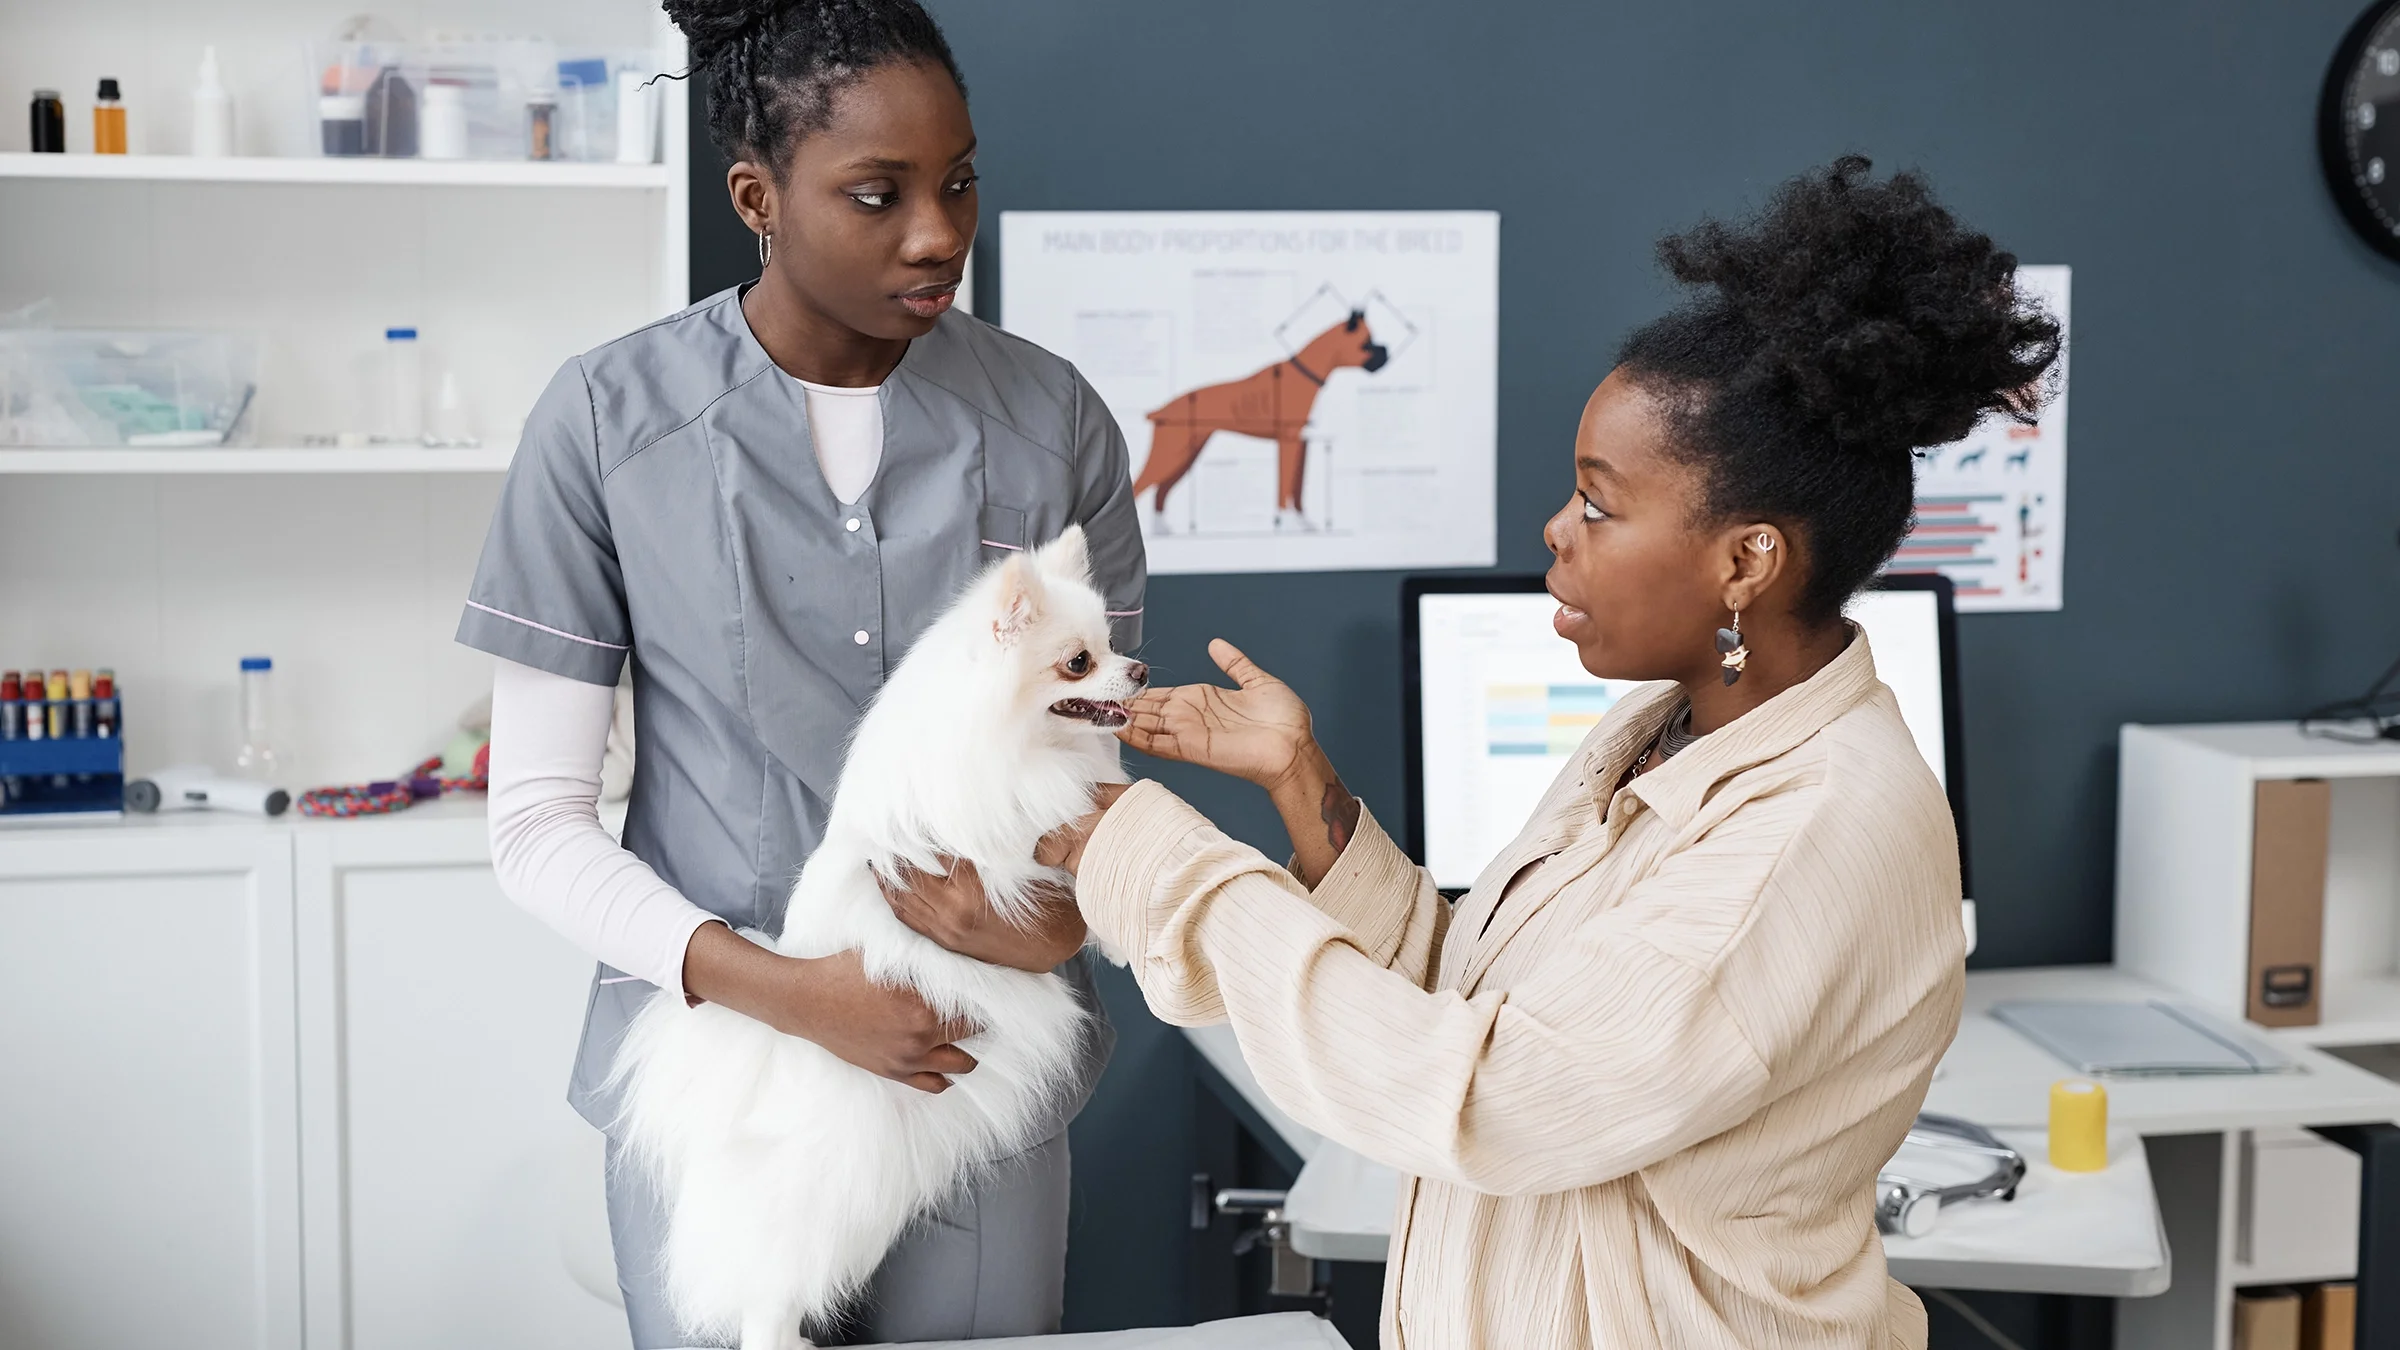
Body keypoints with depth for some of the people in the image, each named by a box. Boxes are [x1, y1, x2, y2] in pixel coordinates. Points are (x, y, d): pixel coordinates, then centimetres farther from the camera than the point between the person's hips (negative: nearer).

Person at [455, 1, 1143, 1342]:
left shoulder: (1053, 419, -2)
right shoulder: (612, 420, -7)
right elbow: (539, 822, -6)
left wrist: (1072, 896, -18)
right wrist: (781, 988, -19)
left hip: (984, 1080, 2)